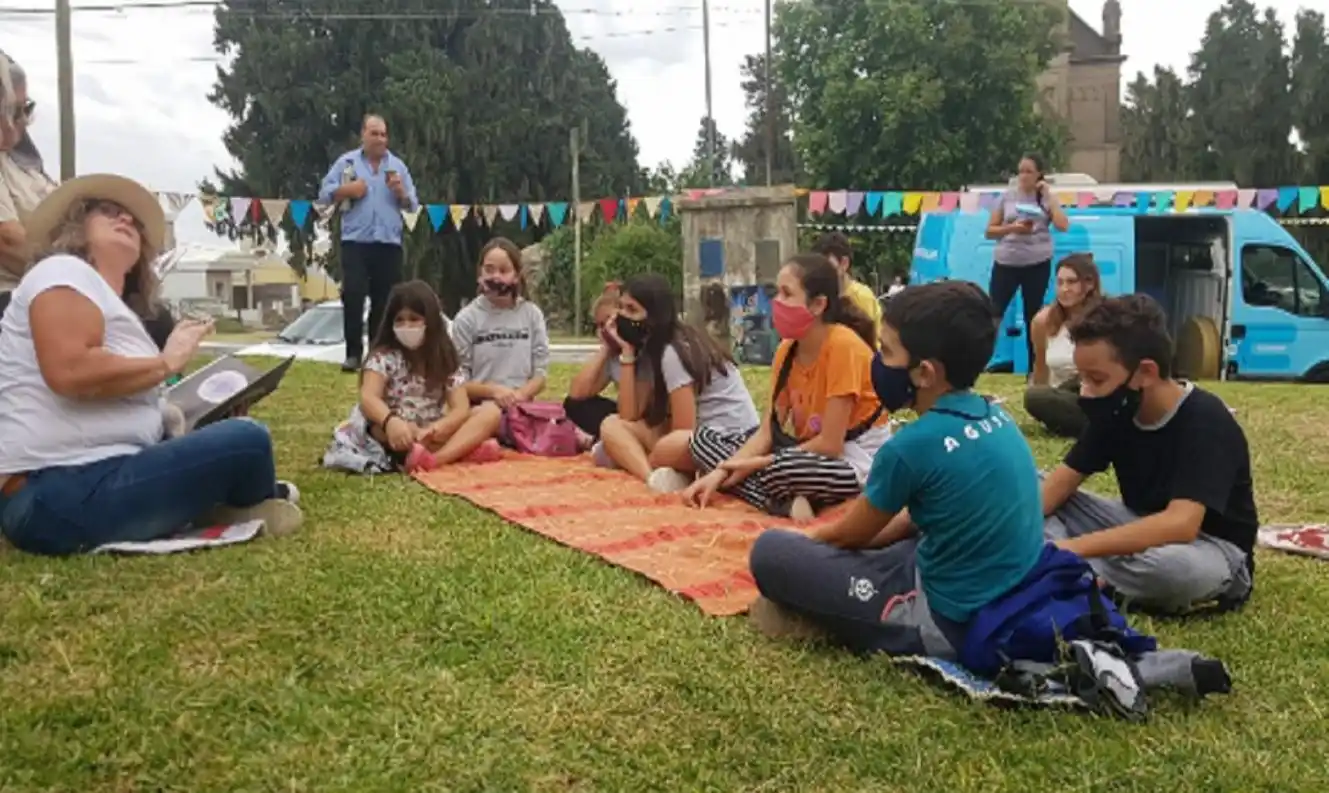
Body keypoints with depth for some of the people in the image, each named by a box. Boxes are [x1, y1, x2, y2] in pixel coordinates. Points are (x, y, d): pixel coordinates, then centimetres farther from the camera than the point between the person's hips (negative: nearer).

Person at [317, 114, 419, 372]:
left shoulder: (398, 165, 12)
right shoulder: (346, 162, 7)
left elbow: (413, 204, 10)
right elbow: (324, 193, 4)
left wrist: (401, 192, -10)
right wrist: (346, 190, -12)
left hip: (389, 243, 2)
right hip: (355, 242, -2)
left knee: (385, 300, 5)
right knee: (352, 296, -10)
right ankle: (353, 354, -4)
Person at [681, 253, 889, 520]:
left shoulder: (843, 346, -21)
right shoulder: (787, 350, 2)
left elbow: (829, 444, -21)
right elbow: (768, 431, 1)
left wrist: (757, 464, -14)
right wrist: (720, 471, -14)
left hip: (855, 462, -9)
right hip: (811, 452, 9)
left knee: (780, 470, -42)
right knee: (704, 438, -3)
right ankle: (786, 504, -18)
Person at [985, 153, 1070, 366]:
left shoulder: (1046, 198, 3)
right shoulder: (1008, 196, 4)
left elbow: (1063, 225, -11)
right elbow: (990, 231, 4)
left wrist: (1048, 195, -8)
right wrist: (1011, 228, -15)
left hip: (1037, 264, 0)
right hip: (1006, 263, 0)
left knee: (1033, 316, 10)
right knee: (992, 312, -6)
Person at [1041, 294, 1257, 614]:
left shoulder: (1205, 422, -26)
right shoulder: (1118, 410, -6)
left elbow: (1180, 524, -38)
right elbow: (1061, 482, -3)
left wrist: (1075, 547, -42)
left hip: (1213, 549, -7)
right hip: (1143, 531, 7)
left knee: (1173, 563, -43)